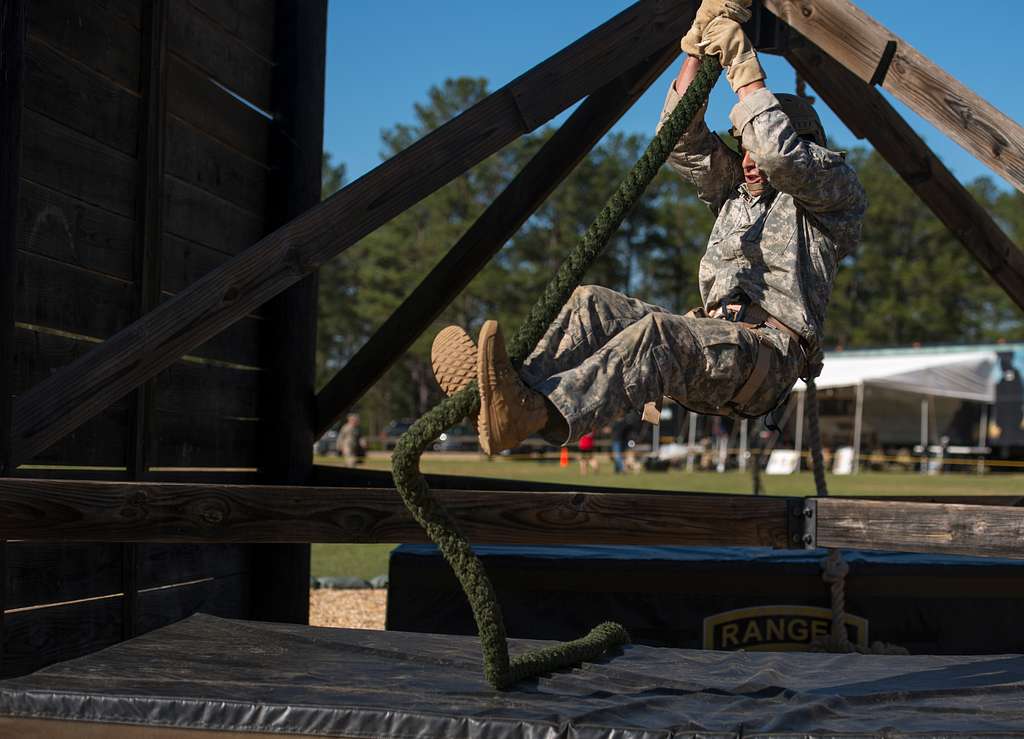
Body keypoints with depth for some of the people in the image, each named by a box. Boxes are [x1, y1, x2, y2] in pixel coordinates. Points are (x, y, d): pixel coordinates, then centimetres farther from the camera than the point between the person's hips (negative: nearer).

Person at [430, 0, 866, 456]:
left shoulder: (835, 186, 8)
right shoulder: (735, 191, 28)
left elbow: (780, 154, -13)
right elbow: (681, 139, 20)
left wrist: (743, 68, -5)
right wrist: (699, 44, 15)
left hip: (770, 352, -7)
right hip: (713, 335, 8)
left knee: (657, 332, -36)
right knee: (595, 304, -13)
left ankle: (537, 416, -59)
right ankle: (515, 392, -38)